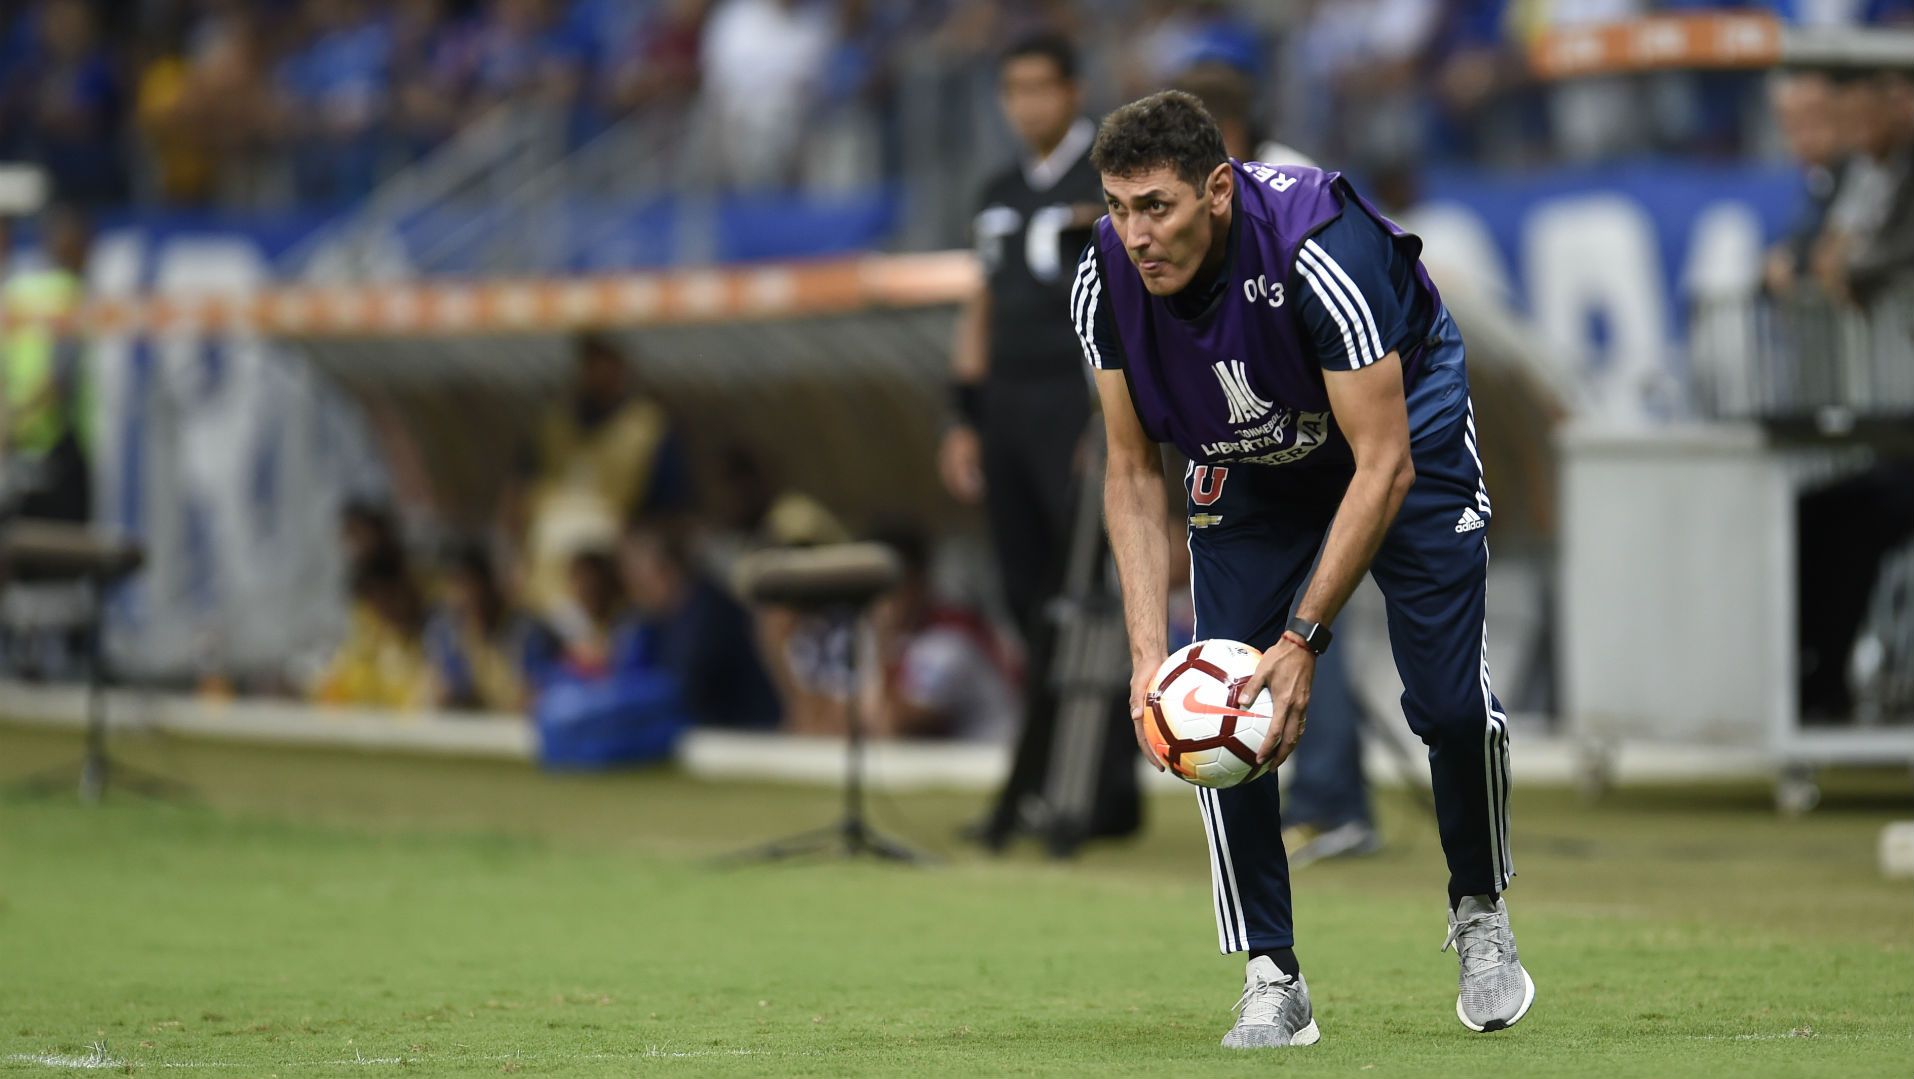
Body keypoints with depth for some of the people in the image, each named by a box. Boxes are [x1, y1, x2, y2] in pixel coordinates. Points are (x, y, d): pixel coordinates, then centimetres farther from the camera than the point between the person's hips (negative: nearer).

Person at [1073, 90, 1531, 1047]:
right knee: (1217, 692, -11)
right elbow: (1133, 475, -13)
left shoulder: (1322, 252, -39)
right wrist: (1148, 652, -24)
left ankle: (1480, 915, 18)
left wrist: (1304, 639, -38)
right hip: (1244, 461, 4)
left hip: (1402, 416, -3)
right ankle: (1271, 979, -2)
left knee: (1450, 698, -10)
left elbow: (1384, 468, -34)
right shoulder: (1108, 280, -25)